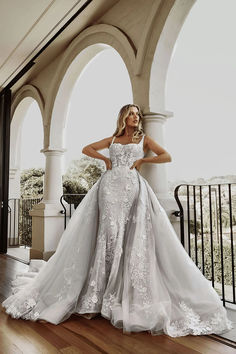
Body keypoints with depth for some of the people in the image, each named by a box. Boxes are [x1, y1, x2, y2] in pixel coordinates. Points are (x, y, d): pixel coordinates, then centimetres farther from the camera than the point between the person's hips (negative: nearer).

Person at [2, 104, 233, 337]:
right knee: (108, 235, -2)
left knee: (132, 238, -7)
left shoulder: (144, 139, 15)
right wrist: (106, 159, 7)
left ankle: (134, 296, 2)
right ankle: (99, 295, 5)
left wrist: (141, 160, 0)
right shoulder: (113, 139, 19)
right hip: (110, 186, 2)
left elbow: (167, 156, 5)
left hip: (132, 188, -1)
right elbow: (86, 149, 20)